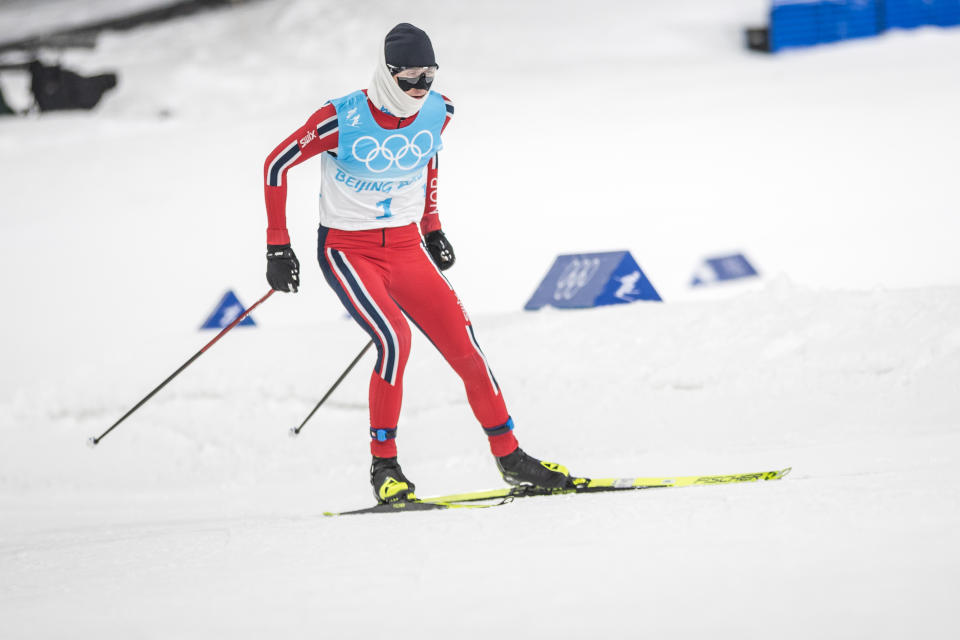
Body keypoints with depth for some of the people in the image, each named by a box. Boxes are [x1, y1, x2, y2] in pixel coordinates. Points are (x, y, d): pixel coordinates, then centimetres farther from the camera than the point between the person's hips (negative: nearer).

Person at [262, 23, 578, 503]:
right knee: (394, 338, -27)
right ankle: (384, 466, -13)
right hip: (348, 250, -5)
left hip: (407, 248, 5)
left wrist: (432, 228, 20)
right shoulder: (342, 120, -20)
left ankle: (509, 458, 8)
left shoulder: (436, 112, -5)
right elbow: (276, 165, -8)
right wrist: (278, 247, -9)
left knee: (463, 346, -6)